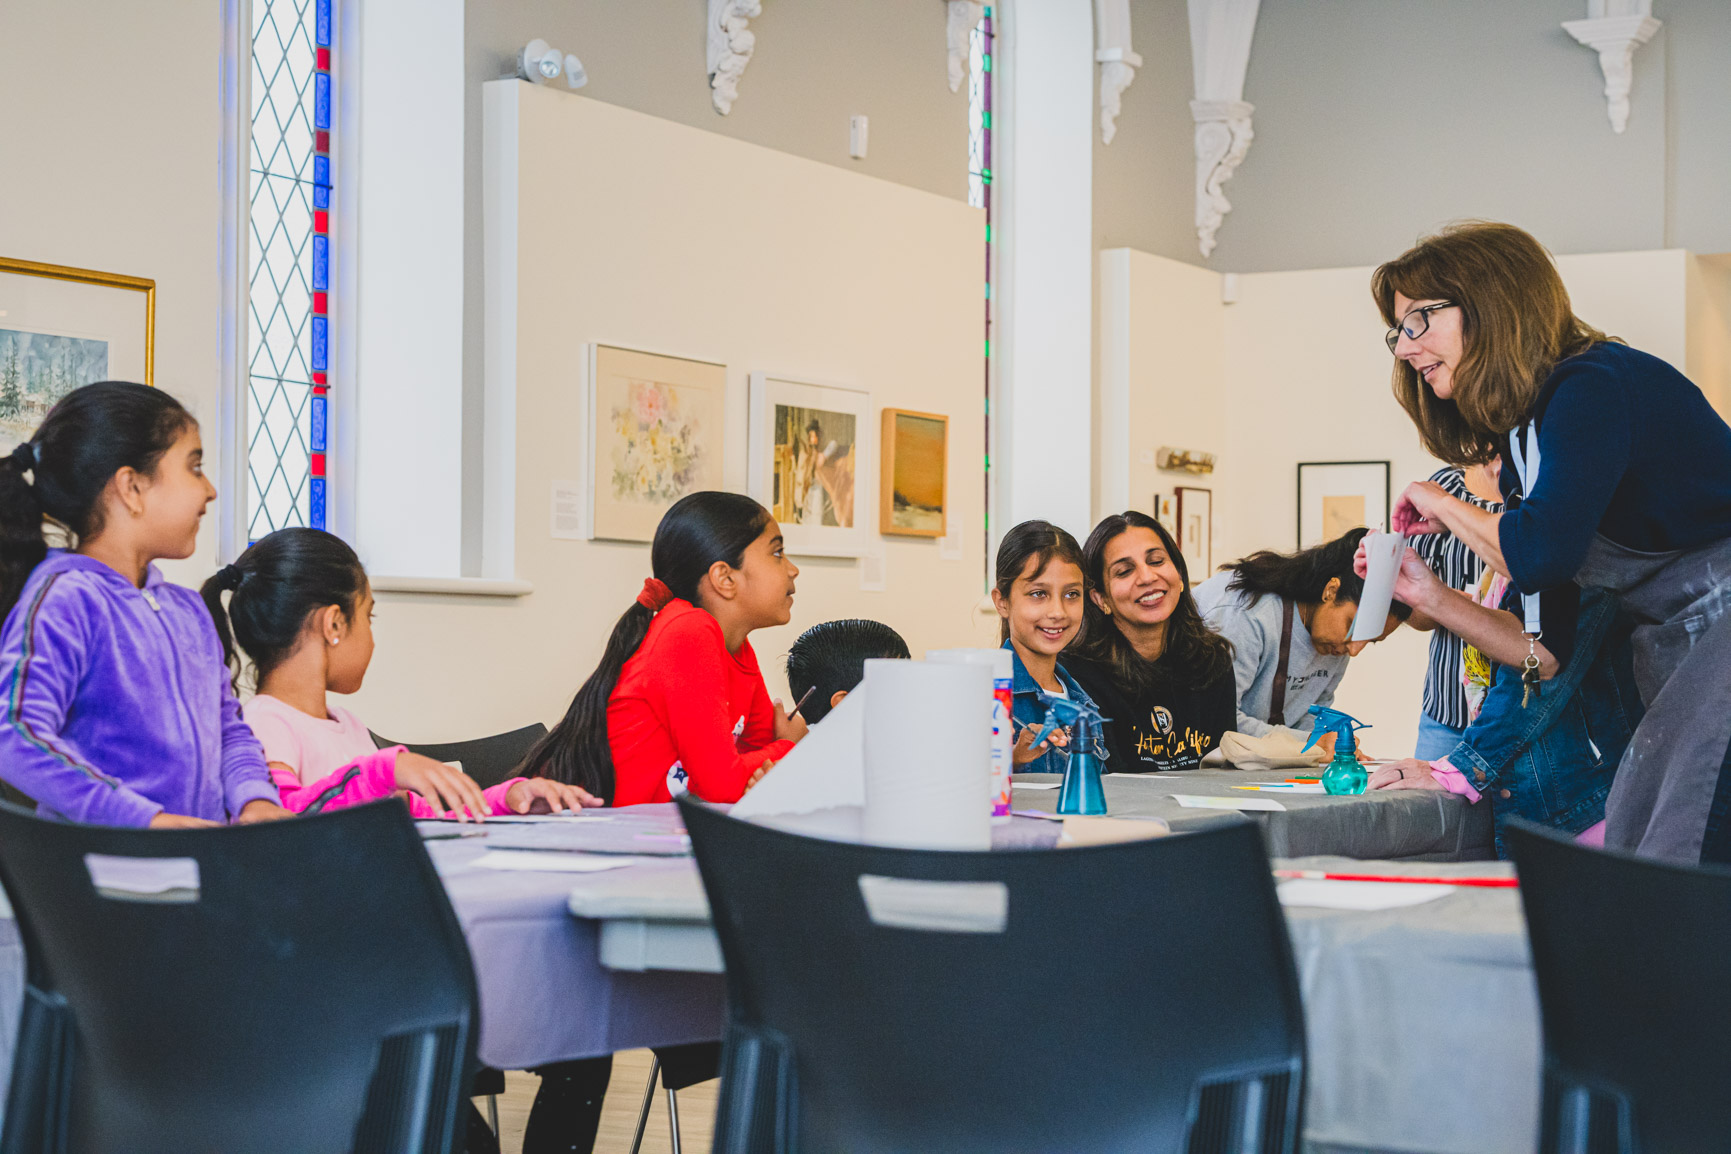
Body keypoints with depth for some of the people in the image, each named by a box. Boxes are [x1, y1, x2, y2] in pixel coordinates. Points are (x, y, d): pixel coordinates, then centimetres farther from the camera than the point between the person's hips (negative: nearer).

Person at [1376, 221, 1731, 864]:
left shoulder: (1593, 385, -10)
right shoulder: (1522, 441, 17)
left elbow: (1544, 552, -24)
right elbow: (1551, 648, 17)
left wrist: (1444, 507, -5)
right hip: (1670, 664, 10)